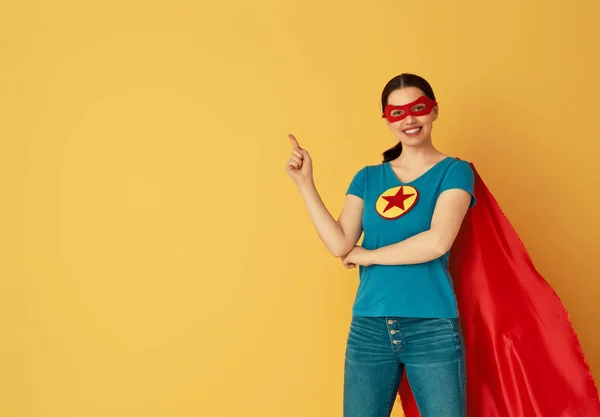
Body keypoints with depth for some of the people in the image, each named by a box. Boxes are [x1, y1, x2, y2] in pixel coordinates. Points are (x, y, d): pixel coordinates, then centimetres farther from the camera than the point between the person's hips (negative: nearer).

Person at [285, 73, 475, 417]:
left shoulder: (454, 171, 1)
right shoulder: (368, 178, 11)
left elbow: (438, 242, -15)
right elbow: (340, 245, -1)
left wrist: (368, 256, -6)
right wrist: (305, 183, -5)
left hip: (432, 329, -3)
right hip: (369, 328, 4)